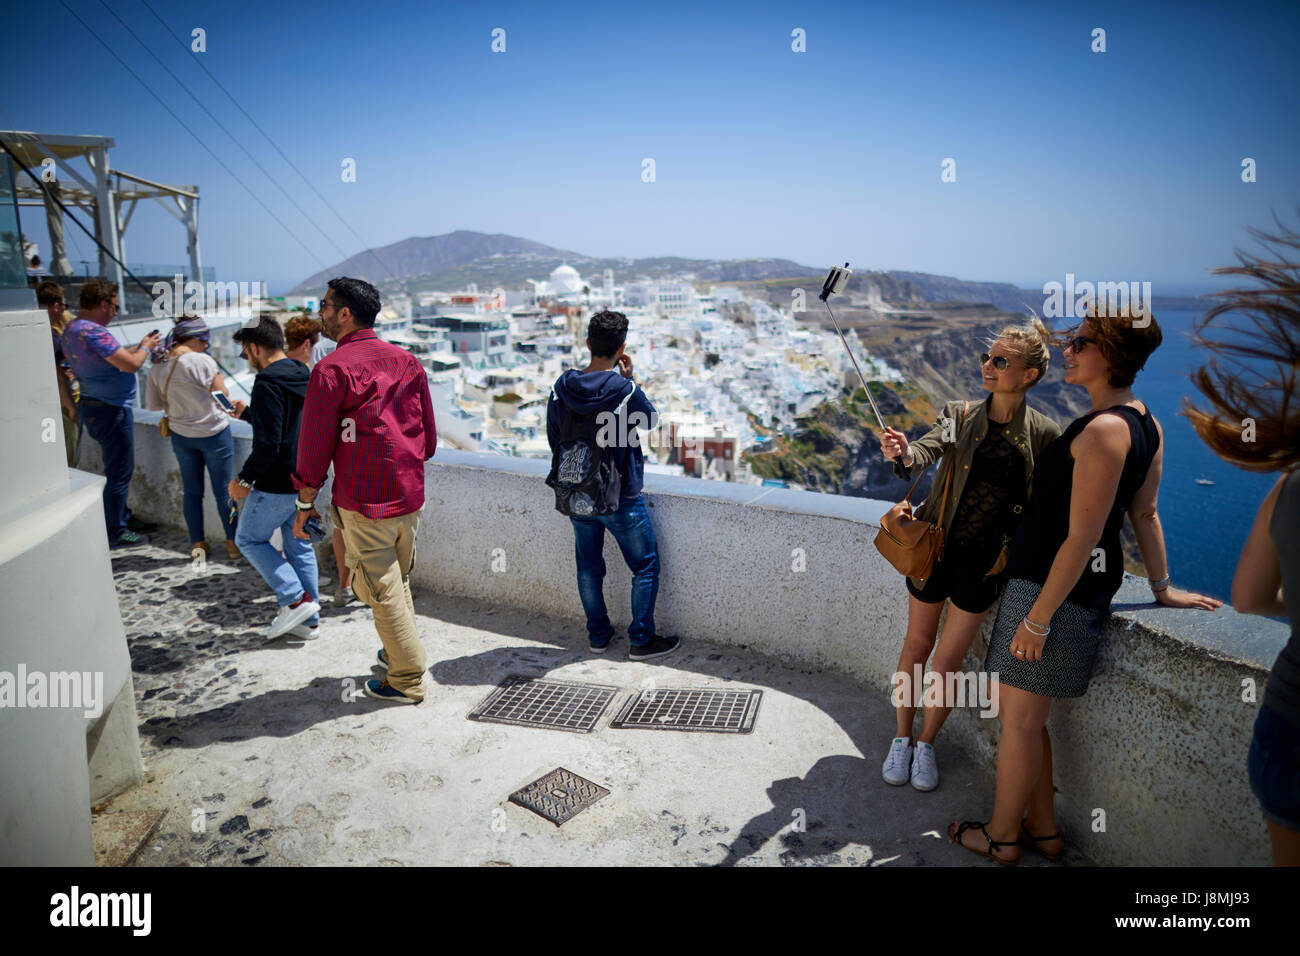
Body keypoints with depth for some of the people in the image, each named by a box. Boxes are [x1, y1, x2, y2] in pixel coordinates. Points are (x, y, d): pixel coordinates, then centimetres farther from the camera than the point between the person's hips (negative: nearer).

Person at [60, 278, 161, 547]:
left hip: (92, 406, 10)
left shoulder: (71, 328, 11)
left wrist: (141, 346, 12)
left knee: (117, 468, 22)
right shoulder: (93, 332, -21)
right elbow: (130, 364, -24)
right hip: (111, 410, -10)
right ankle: (116, 533, 7)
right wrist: (145, 347, -5)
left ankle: (121, 518, 33)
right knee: (119, 472, -1)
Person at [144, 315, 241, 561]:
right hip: (214, 433, -5)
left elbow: (152, 404, 6)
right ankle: (233, 544, 15)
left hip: (181, 436, 5)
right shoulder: (201, 361, -18)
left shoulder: (157, 367, 0)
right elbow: (223, 395, -12)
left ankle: (198, 544, 22)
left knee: (192, 491, 14)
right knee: (223, 491, 6)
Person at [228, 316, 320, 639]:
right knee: (299, 545, 15)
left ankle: (296, 599, 2)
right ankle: (309, 620, 20)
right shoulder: (302, 376, 10)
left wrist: (244, 479, -13)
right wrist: (247, 413, 32)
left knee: (249, 539, 10)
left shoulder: (267, 383, -19)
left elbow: (268, 444, -23)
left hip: (277, 484, -9)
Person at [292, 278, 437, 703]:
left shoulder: (333, 369, -13)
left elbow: (315, 441, -10)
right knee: (399, 580, 22)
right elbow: (429, 431, 13)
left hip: (362, 500, -7)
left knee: (381, 589, 4)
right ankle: (400, 654, 35)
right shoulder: (407, 361, 7)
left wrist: (305, 502, -1)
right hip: (409, 493, 7)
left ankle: (408, 681, 11)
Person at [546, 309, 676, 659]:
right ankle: (640, 640, 16)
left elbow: (554, 439, 5)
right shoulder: (627, 392, -19)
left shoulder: (561, 388, -5)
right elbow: (650, 420, 1)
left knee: (588, 567, 19)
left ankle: (598, 635, 30)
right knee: (646, 566, 11)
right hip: (621, 499, -5)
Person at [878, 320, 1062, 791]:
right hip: (934, 548, 1)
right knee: (916, 646, 12)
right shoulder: (959, 415, -4)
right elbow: (928, 447, -22)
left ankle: (926, 743, 29)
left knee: (948, 662, 5)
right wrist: (905, 454, -44)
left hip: (985, 563, -1)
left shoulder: (1044, 435, -7)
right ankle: (901, 738, 31)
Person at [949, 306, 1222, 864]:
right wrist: (1162, 587, 24)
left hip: (1057, 587, -10)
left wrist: (1037, 618, -18)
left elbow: (1082, 537, -23)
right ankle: (1042, 829, 32)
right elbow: (1144, 513, 16)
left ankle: (1002, 837, 24)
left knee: (1019, 717, 6)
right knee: (1018, 709, 19)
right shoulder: (1144, 424, 9)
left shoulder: (1104, 430, -21)